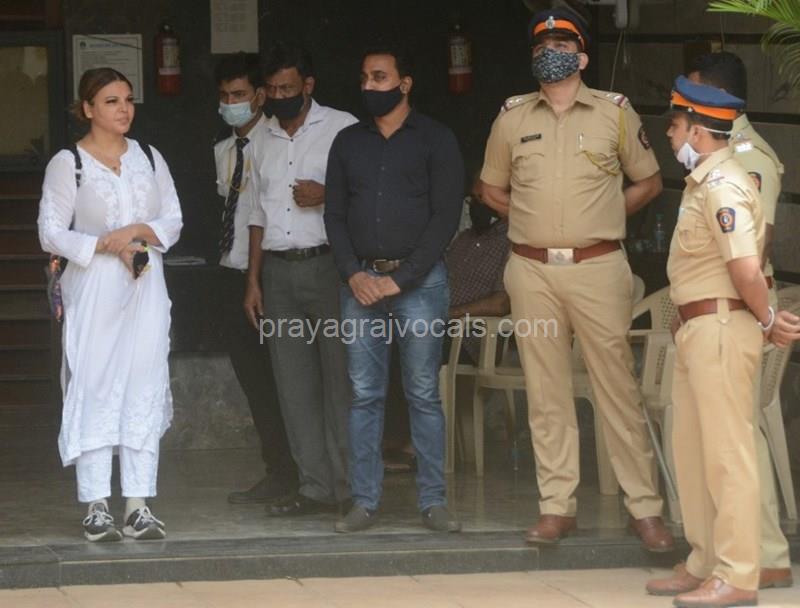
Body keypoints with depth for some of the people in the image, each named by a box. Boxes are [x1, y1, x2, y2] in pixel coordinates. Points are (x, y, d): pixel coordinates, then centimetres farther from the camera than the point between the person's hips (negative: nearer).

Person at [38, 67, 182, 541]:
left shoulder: (149, 159, 11)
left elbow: (174, 220, 11)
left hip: (145, 288, 4)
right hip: (94, 289, -3)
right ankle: (97, 506, -1)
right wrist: (106, 244, -15)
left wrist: (141, 232, -9)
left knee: (145, 390, 0)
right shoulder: (68, 164, -1)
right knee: (95, 390, -5)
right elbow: (52, 233, -4)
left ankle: (140, 505, 2)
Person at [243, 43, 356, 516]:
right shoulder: (265, 141, 17)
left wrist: (326, 197, -16)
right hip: (278, 271, 6)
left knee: (340, 380, -5)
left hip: (328, 266, -5)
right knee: (294, 384, 4)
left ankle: (349, 486, -1)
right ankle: (315, 487, 8)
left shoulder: (342, 128, 0)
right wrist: (253, 279, 16)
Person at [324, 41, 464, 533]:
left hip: (419, 280, -3)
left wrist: (400, 280, -10)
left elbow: (446, 216, -5)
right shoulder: (348, 142, 13)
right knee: (365, 395, 2)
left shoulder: (435, 140, 1)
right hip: (360, 280, 3)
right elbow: (335, 213, 12)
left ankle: (433, 501, 2)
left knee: (424, 395, -2)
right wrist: (354, 273, -5)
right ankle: (365, 502, 5)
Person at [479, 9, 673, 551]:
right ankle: (557, 507, 10)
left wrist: (604, 216, 3)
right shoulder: (513, 117, 9)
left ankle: (645, 508, 1)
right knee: (546, 393, 5)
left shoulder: (615, 112, 3)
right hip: (532, 270, 2)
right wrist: (538, 218, 9)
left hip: (597, 268, -2)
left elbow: (649, 183, 12)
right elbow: (492, 190, 20)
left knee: (618, 389, -3)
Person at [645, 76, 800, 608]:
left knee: (727, 454, -6)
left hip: (721, 329, -11)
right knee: (693, 450, 17)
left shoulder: (722, 186, -19)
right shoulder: (704, 182, 14)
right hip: (696, 329, 11)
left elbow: (746, 269, -28)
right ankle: (705, 564, 26)